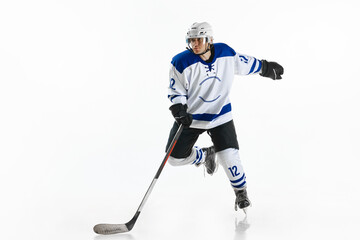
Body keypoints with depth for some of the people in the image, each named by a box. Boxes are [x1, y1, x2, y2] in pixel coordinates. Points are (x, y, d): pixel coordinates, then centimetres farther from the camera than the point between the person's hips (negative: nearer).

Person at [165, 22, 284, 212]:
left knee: (228, 155, -10)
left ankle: (241, 192, 16)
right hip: (190, 118, 0)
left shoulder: (226, 53, -9)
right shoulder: (181, 62, -17)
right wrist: (179, 111, -26)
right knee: (175, 158, 1)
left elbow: (245, 64, 10)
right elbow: (175, 91, -10)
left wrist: (266, 67, 23)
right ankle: (205, 155, 33)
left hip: (220, 115, 0)